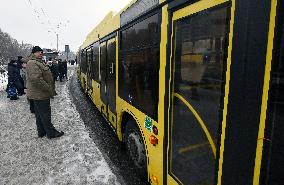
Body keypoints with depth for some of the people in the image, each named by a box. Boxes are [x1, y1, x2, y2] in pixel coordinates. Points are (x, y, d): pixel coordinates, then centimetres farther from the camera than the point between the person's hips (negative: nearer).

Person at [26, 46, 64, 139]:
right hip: (40, 94, -11)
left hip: (39, 94, 11)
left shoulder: (39, 62, 18)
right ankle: (51, 133, 9)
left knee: (39, 114, 17)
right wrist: (49, 89, -21)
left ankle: (41, 132, 28)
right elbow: (36, 79, -28)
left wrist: (51, 89, 18)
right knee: (45, 114, -1)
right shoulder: (32, 63, -17)